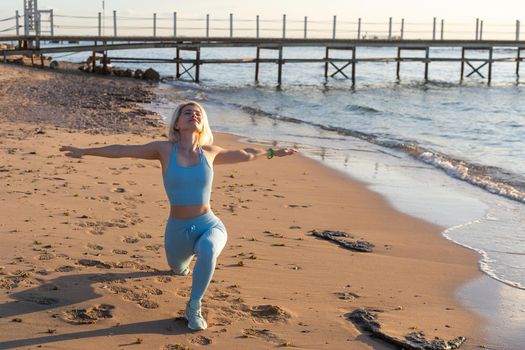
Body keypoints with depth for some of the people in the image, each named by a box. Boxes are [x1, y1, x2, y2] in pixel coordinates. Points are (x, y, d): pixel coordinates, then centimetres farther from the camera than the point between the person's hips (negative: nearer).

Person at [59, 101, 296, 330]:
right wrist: (84, 152, -7)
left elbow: (244, 154, 15)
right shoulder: (165, 149, -7)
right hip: (178, 230, 2)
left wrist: (271, 152, 27)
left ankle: (194, 308, -18)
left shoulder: (209, 152, -2)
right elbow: (122, 150, -4)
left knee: (208, 250, -37)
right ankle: (187, 256, 68)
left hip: (209, 226, -1)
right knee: (177, 269, 29)